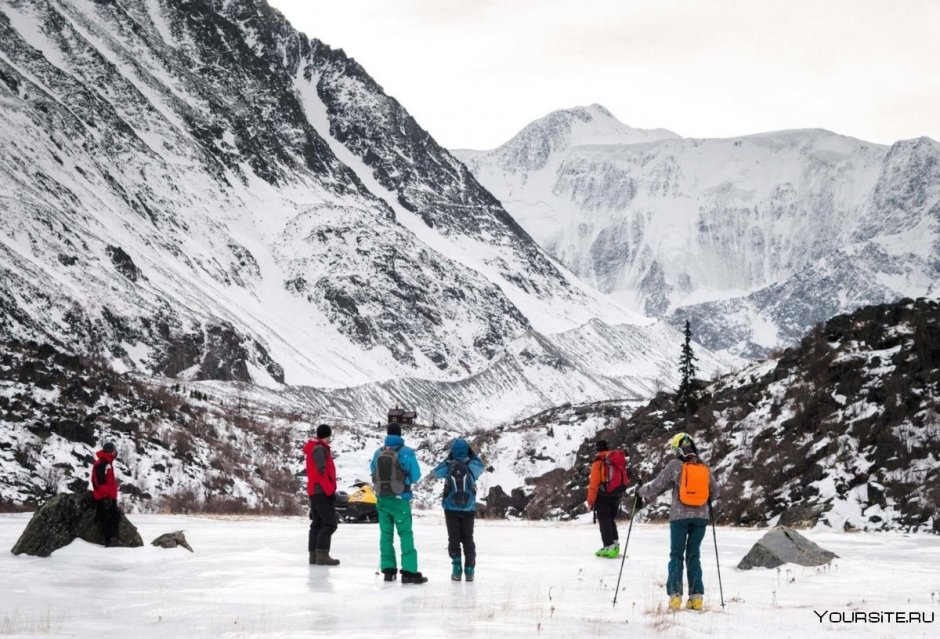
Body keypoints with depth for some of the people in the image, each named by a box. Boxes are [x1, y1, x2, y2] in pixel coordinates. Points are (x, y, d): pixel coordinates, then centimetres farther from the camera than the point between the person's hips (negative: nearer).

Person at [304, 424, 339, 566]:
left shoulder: (313, 448, 18)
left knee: (317, 523, 12)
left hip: (314, 492, 10)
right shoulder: (319, 449, -12)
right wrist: (330, 490, -19)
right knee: (329, 523, -11)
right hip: (322, 492, -10)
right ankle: (322, 554, -17)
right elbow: (322, 471, -20)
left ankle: (313, 555, 12)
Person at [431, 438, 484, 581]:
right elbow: (480, 466, 16)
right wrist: (471, 453, 12)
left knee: (454, 538, 7)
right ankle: (469, 570, 8)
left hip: (451, 509, -1)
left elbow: (436, 472, 11)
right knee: (468, 538, 11)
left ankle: (457, 569, 1)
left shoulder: (449, 466, -9)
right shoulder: (472, 466, -8)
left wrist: (448, 458, 9)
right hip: (469, 509, 1)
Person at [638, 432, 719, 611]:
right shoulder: (704, 468, 4)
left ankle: (675, 594, -3)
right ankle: (696, 596, 3)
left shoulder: (675, 465, -7)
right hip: (701, 516, 3)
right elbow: (714, 491, 14)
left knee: (676, 555, 6)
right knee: (694, 555, 10)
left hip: (680, 516, -3)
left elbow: (657, 485, -2)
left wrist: (642, 492, 16)